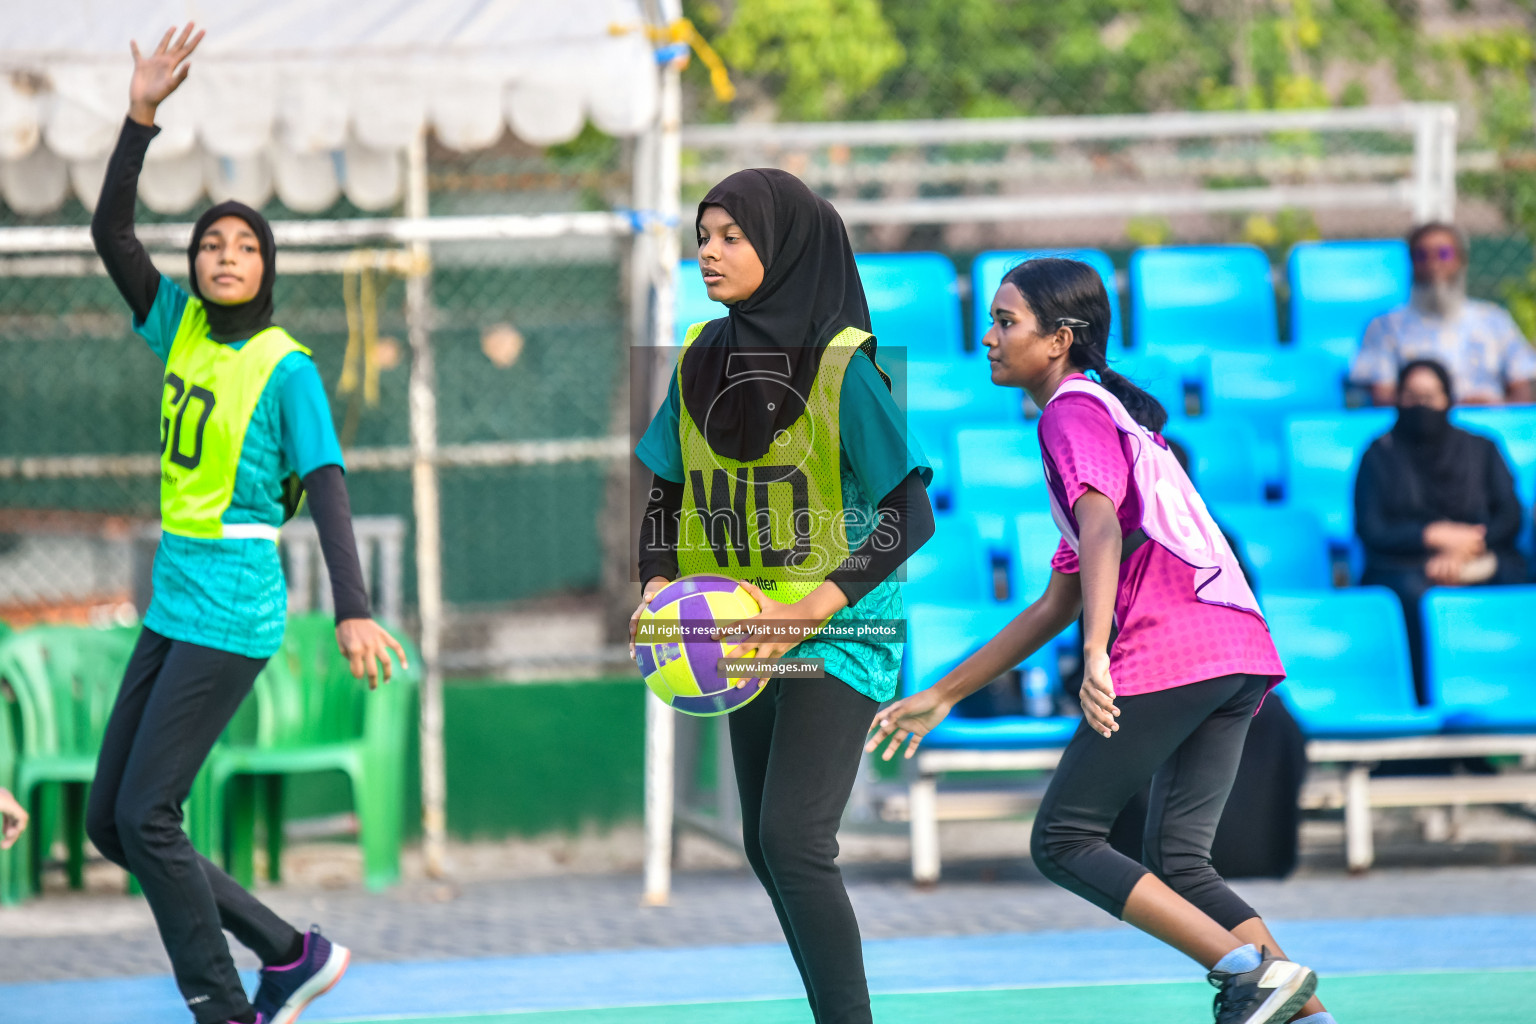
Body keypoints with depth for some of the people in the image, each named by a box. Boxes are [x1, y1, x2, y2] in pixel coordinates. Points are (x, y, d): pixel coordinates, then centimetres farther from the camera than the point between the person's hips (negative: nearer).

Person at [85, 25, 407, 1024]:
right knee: (109, 820, 7)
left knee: (147, 818, -12)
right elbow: (111, 231, 5)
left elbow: (328, 488, -18)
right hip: (173, 602, 8)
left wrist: (354, 611, -29)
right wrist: (142, 116, -5)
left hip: (231, 613, -8)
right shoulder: (180, 326, 8)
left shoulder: (287, 369, -10)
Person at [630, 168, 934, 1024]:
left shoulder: (843, 365, -15)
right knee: (767, 847, 11)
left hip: (838, 633, -7)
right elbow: (669, 495, 13)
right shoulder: (703, 359, 3)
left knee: (794, 840, -17)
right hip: (749, 633, 7)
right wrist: (659, 586, -5)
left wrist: (810, 611, -22)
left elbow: (910, 515, -15)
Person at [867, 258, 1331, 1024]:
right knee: (1176, 863, 10)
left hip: (1170, 646, -9)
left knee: (1064, 840, -2)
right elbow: (1059, 604, 34)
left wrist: (1098, 654, -31)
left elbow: (1103, 530, -17)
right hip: (1239, 650, 9)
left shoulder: (1074, 409, 2)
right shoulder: (1103, 409, 31)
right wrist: (943, 695, 36)